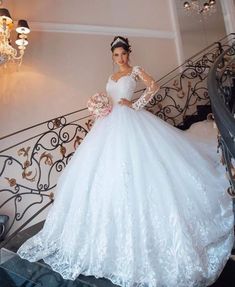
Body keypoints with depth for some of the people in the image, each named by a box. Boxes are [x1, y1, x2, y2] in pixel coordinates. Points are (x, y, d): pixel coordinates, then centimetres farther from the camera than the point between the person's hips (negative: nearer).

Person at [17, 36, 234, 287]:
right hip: (112, 122, 6)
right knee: (108, 168, 0)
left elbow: (154, 86, -6)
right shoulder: (111, 77, 24)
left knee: (133, 167, -11)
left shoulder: (135, 70, 8)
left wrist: (135, 105, -10)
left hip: (130, 121, -6)